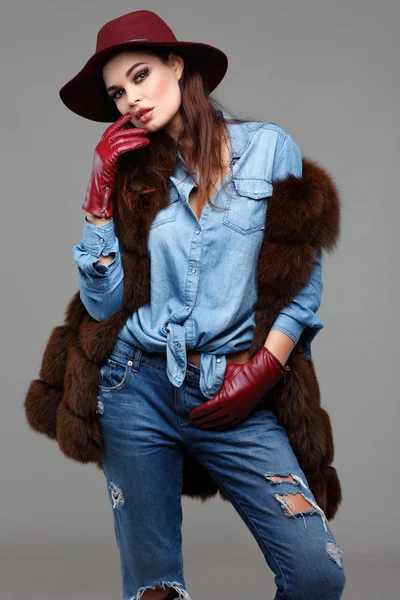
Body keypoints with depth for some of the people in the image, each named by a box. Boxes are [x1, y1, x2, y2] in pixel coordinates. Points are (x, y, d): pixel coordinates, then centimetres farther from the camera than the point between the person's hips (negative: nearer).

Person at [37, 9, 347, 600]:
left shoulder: (269, 147, 3)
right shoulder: (132, 170, 9)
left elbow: (305, 272, 4)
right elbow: (102, 303, 2)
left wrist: (264, 368, -5)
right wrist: (101, 191, -3)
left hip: (232, 392, -2)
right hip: (138, 387, 2)